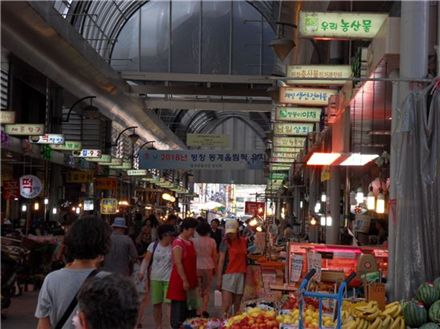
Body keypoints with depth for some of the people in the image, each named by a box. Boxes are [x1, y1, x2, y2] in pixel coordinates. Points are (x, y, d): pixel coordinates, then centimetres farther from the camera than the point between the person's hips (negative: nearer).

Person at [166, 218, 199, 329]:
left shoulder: (190, 243, 13)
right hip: (180, 281, -8)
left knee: (188, 307, 12)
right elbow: (178, 263, -19)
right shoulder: (178, 243, -13)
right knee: (179, 307, -3)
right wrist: (184, 281, -21)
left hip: (190, 280, 8)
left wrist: (194, 280, 17)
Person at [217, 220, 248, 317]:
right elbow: (221, 261, -4)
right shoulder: (225, 243, -1)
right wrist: (219, 279, -8)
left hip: (241, 275, 4)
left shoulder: (244, 241, 9)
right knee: (226, 304, -13)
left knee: (237, 305, 6)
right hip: (228, 275, -4)